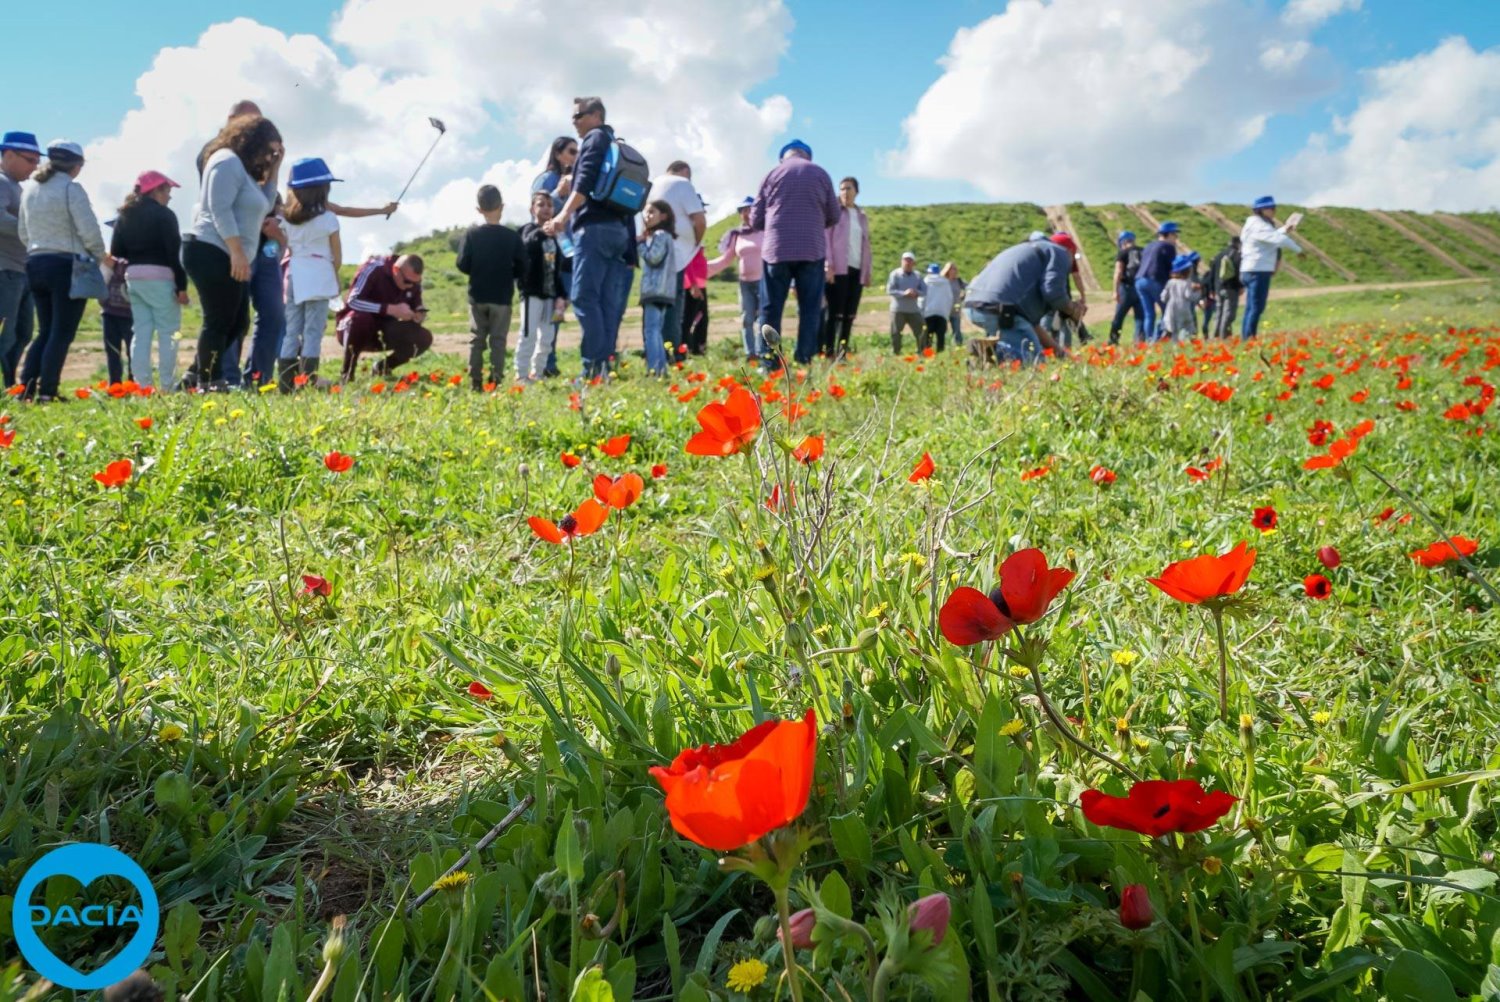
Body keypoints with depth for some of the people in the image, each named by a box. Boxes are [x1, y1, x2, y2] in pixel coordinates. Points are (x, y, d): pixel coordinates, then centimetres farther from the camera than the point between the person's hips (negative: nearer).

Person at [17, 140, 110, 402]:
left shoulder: (30, 189, 12)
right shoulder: (71, 188, -10)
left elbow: (22, 231, 14)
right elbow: (88, 230, -13)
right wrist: (102, 256, 3)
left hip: (35, 263, 7)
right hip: (67, 265, -7)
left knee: (46, 331, 15)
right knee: (62, 334, -2)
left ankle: (25, 387, 7)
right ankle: (47, 392, -6)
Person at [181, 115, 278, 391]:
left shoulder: (244, 169, 24)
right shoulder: (228, 161, -9)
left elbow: (264, 205, 21)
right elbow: (220, 210, -19)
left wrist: (274, 170, 17)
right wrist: (237, 251, -24)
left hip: (228, 258, 11)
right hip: (211, 253, -11)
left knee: (237, 322, 11)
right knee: (218, 321, -7)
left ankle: (196, 375, 17)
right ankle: (210, 383, -1)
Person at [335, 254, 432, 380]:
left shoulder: (413, 280, -8)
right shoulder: (374, 269, -24)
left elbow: (417, 307, 8)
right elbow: (353, 301, -33)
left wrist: (419, 315, -18)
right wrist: (391, 309, -40)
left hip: (384, 332, 5)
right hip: (351, 327, -5)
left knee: (424, 338, -17)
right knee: (360, 317, -39)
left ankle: (383, 367, 7)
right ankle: (347, 374, -22)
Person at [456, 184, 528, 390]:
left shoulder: (471, 234, -5)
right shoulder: (512, 236, -7)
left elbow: (462, 265, -6)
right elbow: (522, 268, -6)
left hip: (477, 296, 1)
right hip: (502, 297, -1)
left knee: (476, 339, 9)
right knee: (498, 340, 4)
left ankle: (475, 381, 7)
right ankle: (496, 380, -1)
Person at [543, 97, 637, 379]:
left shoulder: (596, 138, 3)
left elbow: (585, 182, -15)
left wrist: (564, 215, -24)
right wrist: (630, 250, 21)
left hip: (595, 227, -9)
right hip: (618, 230, 9)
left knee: (584, 297, -13)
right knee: (608, 304, 2)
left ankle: (594, 365, -21)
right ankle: (605, 364, -2)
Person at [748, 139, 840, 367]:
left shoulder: (772, 174, 7)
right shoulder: (820, 174, 8)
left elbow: (755, 220, 8)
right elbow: (833, 217, 12)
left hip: (777, 250, 0)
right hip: (811, 250, 0)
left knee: (772, 308, 5)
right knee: (810, 308, 3)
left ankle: (770, 361, 0)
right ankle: (804, 360, -4)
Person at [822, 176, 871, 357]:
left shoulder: (862, 216, 20)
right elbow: (825, 238, -4)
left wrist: (867, 271, 15)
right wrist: (828, 265, -15)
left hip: (857, 270, 5)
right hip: (838, 268, -5)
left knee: (850, 315, 2)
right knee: (835, 313, -10)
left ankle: (842, 352, 4)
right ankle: (828, 353, -9)